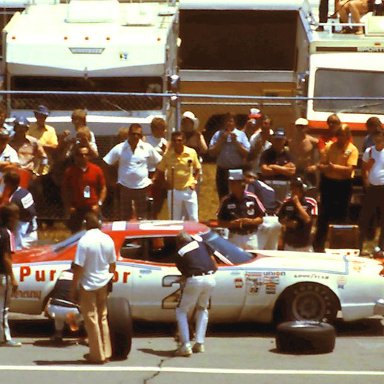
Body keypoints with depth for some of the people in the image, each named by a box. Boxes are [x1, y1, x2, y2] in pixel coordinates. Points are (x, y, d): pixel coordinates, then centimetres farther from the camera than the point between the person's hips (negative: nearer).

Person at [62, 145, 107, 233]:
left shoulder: (97, 170, 1)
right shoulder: (69, 171, 0)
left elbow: (103, 188, 6)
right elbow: (64, 190, 5)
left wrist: (99, 204, -5)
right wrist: (68, 206, -5)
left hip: (93, 209, 0)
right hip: (76, 209, 0)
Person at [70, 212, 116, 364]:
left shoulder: (84, 241, -19)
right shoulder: (108, 240, -2)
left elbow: (79, 268, -20)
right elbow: (112, 265, 7)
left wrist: (73, 288, -12)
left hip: (88, 285, -5)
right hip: (103, 284, 5)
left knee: (91, 320, 4)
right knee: (102, 318, 17)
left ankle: (97, 355, 7)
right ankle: (106, 353, 19)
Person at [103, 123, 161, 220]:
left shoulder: (147, 148, -4)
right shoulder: (119, 148, -6)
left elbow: (159, 162, 5)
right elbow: (105, 164, -2)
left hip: (142, 187, 0)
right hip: (124, 187, 0)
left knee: (142, 217, 7)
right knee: (125, 217, 8)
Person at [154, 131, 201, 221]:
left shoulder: (192, 152, -6)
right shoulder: (167, 154, -8)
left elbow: (197, 168, 9)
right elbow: (160, 170, 1)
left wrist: (194, 181, -1)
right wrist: (153, 180, -13)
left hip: (189, 190, 0)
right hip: (174, 191, 0)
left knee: (193, 219, 6)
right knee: (175, 220, 8)